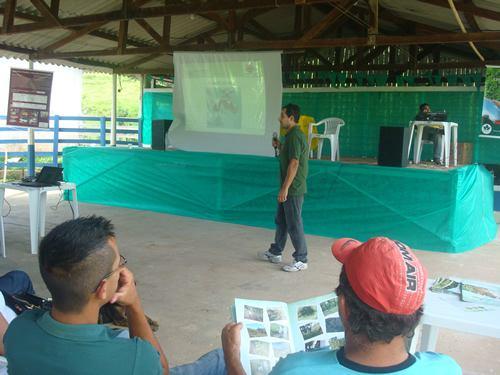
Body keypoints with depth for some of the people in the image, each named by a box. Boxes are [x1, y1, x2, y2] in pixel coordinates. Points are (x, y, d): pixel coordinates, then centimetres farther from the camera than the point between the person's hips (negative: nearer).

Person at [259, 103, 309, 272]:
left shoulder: (295, 136, -19)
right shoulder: (291, 135, 13)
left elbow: (294, 163, -24)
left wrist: (285, 188, -24)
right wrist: (280, 146, 12)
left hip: (293, 189, -10)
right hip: (289, 188, 10)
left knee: (294, 225, -2)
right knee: (281, 220, 19)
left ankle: (301, 260, 8)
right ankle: (275, 253, 32)